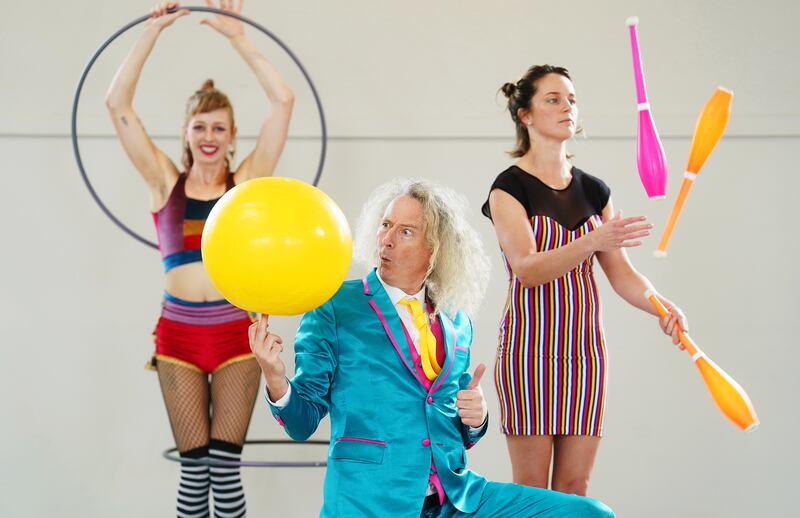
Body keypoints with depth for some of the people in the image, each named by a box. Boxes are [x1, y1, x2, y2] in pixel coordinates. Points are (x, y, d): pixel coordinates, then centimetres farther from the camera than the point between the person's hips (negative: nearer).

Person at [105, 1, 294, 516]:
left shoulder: (246, 181, 4)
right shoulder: (166, 182, 6)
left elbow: (284, 100, -3)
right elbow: (118, 105, 1)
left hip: (236, 333, -1)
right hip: (179, 336, 1)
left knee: (225, 466, -1)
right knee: (193, 466, 2)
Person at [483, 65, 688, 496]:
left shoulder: (594, 191, 12)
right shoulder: (509, 187, -4)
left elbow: (621, 272, 7)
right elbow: (527, 269, -17)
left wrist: (661, 307, -13)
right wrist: (594, 240, -32)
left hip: (585, 347, 5)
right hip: (531, 345, -5)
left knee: (574, 484, 5)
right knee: (531, 486, -2)